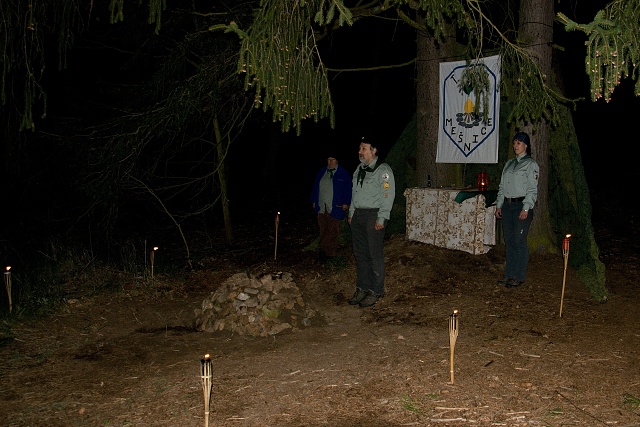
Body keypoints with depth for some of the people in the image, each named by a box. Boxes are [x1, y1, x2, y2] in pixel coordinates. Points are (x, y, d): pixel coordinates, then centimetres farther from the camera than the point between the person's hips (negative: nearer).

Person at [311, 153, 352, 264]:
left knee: (332, 231, -5)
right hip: (321, 207, 4)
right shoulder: (321, 172, 14)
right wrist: (314, 201, 15)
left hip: (335, 208, -4)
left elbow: (348, 189, -1)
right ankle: (326, 253, 10)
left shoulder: (343, 174, 0)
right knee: (323, 231, 4)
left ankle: (327, 253, 1)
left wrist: (346, 203, -6)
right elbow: (315, 187, 18)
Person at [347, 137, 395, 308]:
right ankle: (362, 289, 18)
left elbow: (388, 196, -13)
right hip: (358, 215, 8)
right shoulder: (359, 169, 18)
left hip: (374, 216, -8)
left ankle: (376, 291, 3)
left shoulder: (383, 170, -8)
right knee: (360, 254, 10)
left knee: (375, 254, -5)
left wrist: (381, 218, -18)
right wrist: (351, 213, 17)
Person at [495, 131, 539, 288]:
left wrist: (526, 209, -17)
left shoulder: (531, 164, -4)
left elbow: (532, 189, -10)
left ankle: (519, 277, 1)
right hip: (507, 205, 7)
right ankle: (509, 274, 17)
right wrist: (499, 205, 11)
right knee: (509, 241, 9)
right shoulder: (509, 163, 17)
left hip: (522, 206, -7)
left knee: (520, 241, -5)